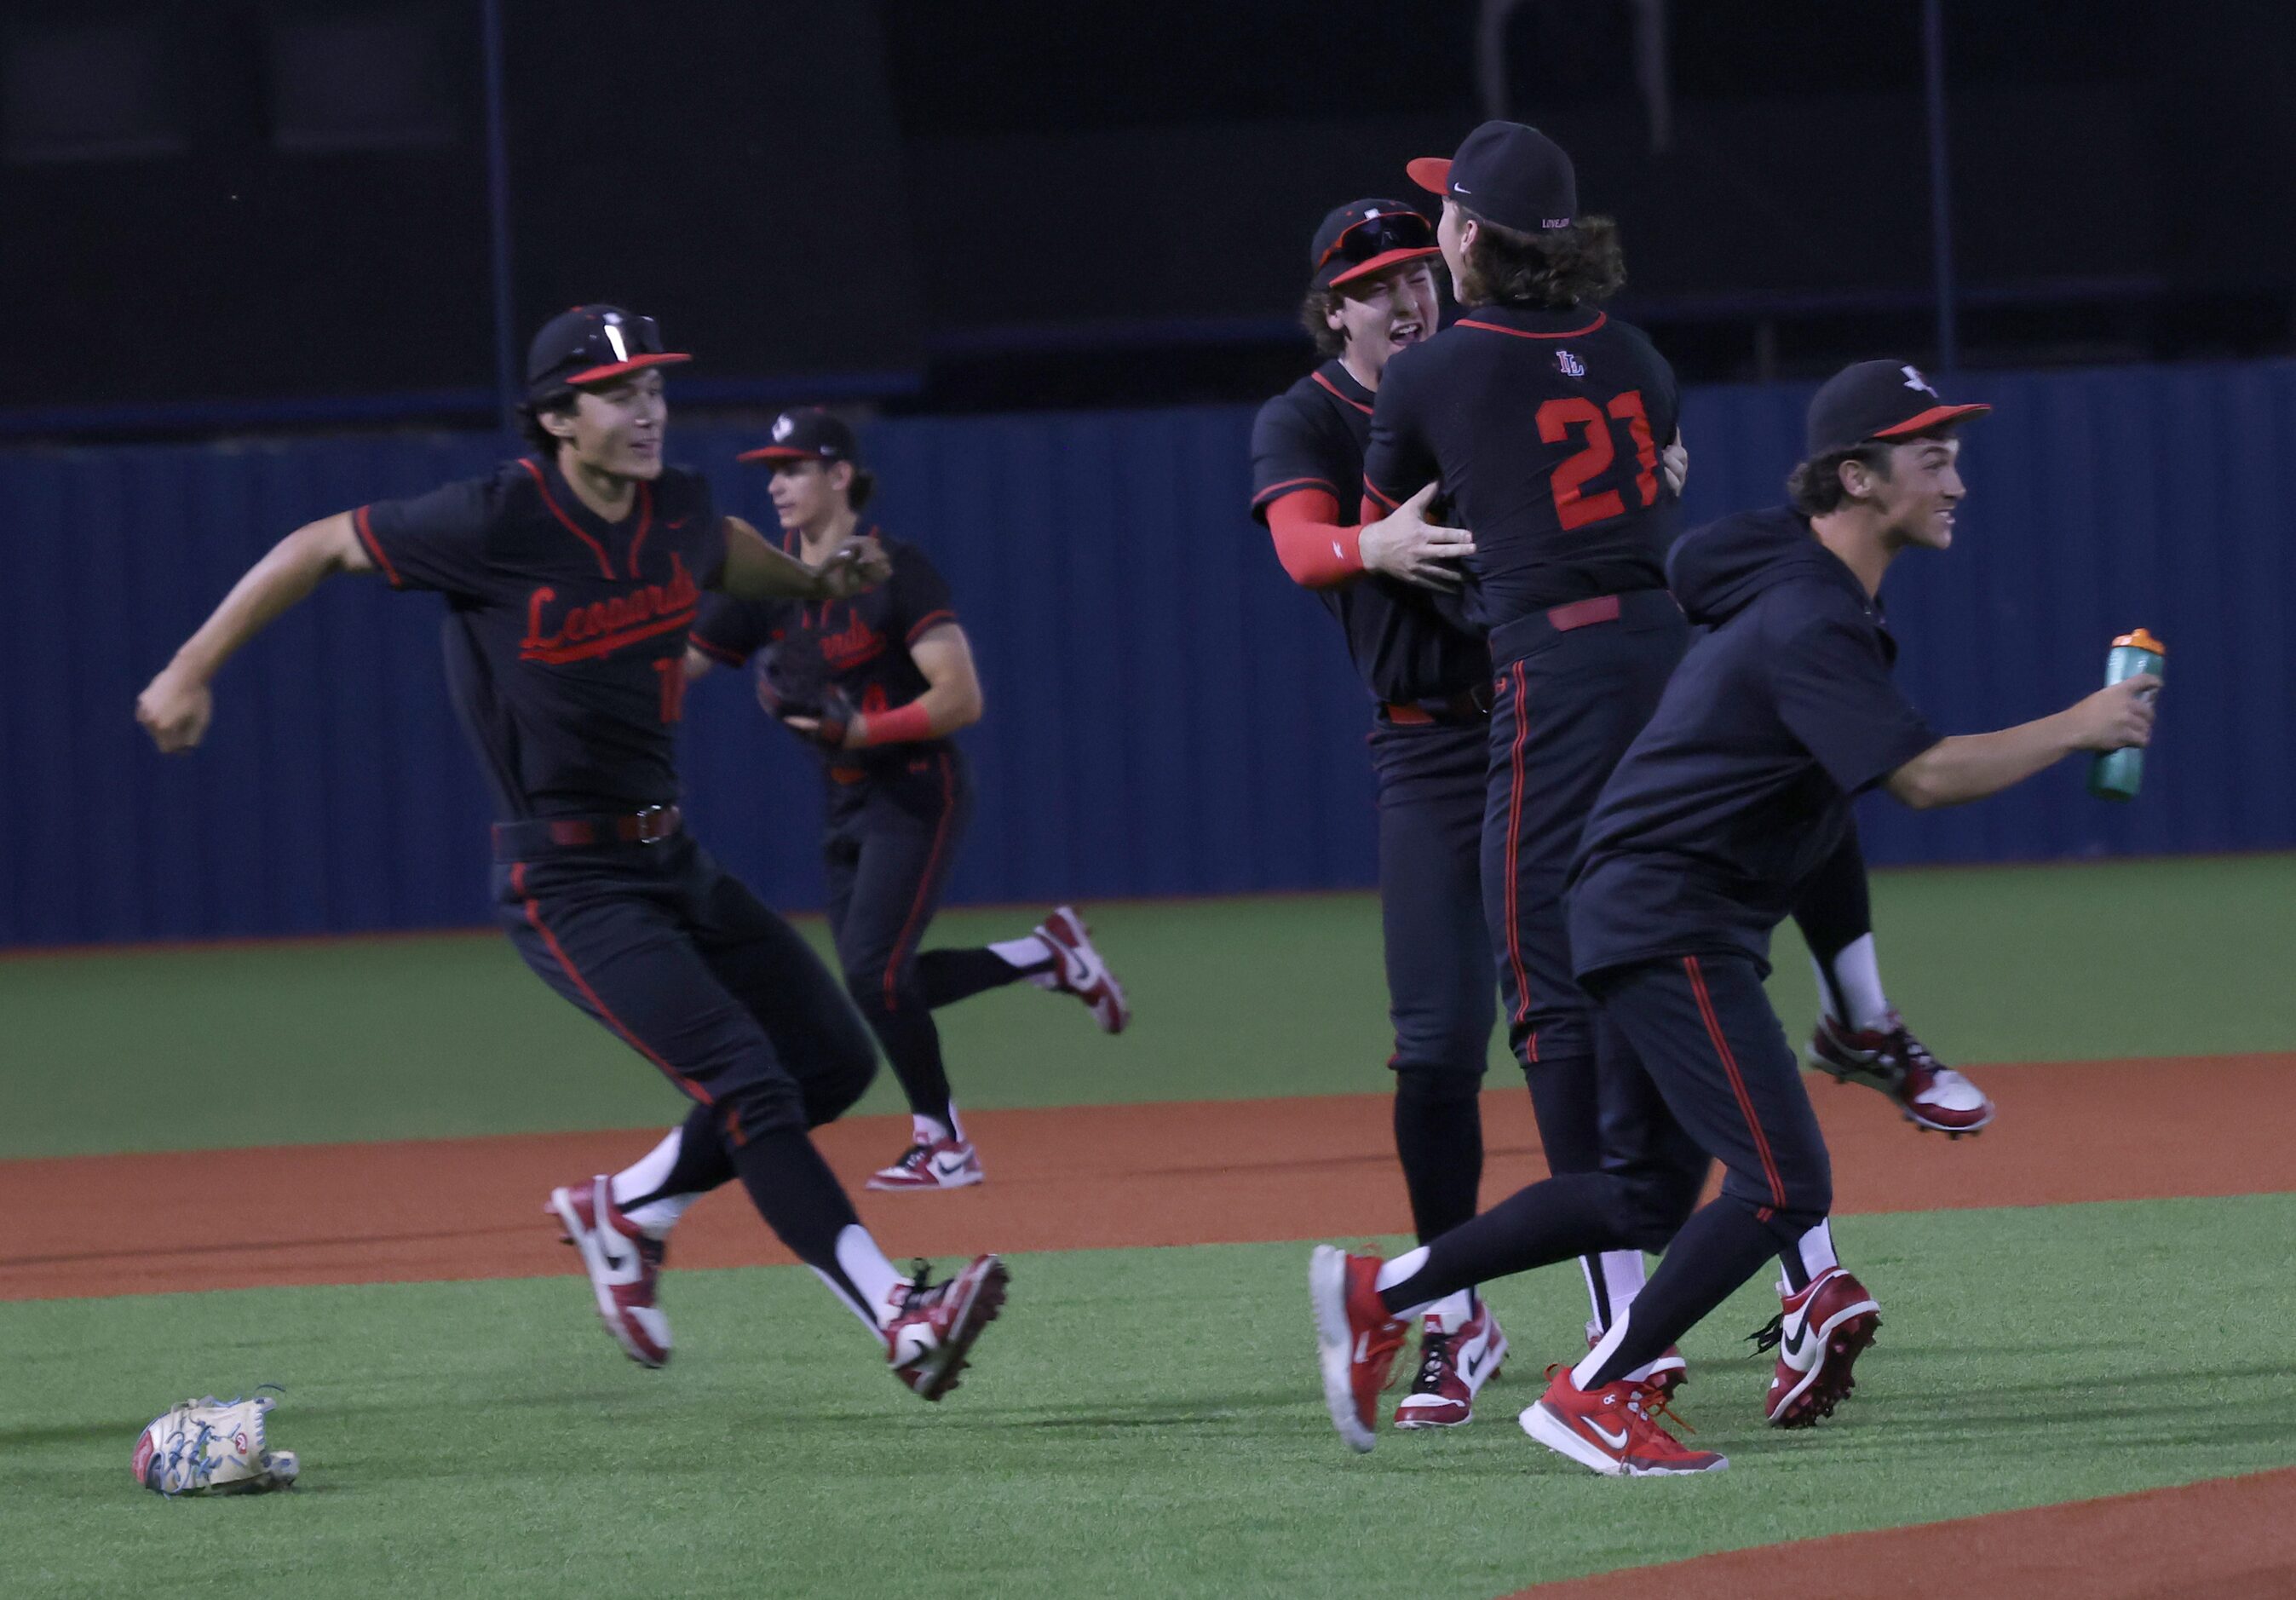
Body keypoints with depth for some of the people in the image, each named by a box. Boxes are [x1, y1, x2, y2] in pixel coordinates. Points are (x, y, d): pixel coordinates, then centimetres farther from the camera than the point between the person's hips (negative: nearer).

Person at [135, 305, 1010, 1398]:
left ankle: (623, 1214, 25)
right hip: (567, 886, -8)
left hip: (672, 858, 8)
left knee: (834, 1063, 10)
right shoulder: (496, 524, -18)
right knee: (748, 1082, -19)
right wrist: (191, 672, -4)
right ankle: (899, 1321, -24)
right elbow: (322, 546, -7)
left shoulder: (678, 508, 1)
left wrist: (816, 583, 18)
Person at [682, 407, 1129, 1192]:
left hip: (917, 795, -8)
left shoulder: (894, 571, -14)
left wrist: (856, 730, -25)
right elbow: (671, 668, 0)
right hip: (849, 805, 8)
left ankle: (942, 1142, 1)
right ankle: (1050, 956, 27)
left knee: (873, 971, -16)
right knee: (880, 984, 8)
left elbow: (961, 700, -19)